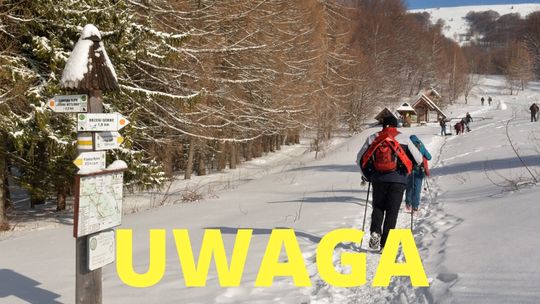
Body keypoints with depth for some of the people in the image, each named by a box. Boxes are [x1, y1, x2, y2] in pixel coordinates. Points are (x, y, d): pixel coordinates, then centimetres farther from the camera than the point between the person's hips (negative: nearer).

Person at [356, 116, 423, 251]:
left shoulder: (372, 138, 6)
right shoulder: (403, 138, 1)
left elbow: (360, 159, 8)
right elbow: (418, 159, 2)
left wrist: (368, 176, 21)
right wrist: (408, 170, 23)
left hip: (378, 179, 2)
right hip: (398, 180, -2)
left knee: (378, 207, 19)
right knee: (392, 211, 5)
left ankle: (375, 232, -3)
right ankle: (385, 243, 3)